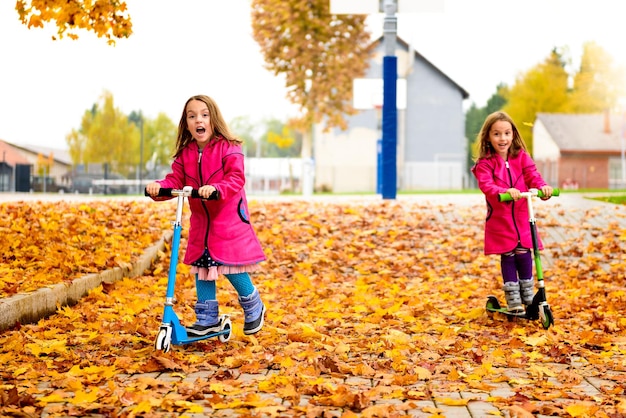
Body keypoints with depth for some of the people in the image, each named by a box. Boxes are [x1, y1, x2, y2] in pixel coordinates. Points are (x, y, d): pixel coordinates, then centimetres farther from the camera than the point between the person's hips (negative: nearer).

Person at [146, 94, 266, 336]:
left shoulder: (228, 149, -12)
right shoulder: (185, 154, 4)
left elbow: (236, 179, -22)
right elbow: (175, 180, -1)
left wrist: (215, 189, -39)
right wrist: (159, 187, -22)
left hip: (228, 219, -6)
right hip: (201, 222, 6)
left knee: (230, 266, -6)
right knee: (201, 269, 8)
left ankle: (254, 308, 18)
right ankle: (207, 319, 19)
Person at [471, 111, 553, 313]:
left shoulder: (521, 156, 3)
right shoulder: (485, 163, -8)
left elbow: (532, 175, -9)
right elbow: (486, 185, -23)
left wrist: (542, 186, -31)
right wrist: (505, 191, -42)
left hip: (522, 216, 2)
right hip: (499, 219, -2)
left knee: (523, 254, 3)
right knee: (508, 256, 3)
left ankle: (528, 295, 21)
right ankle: (513, 299, 14)